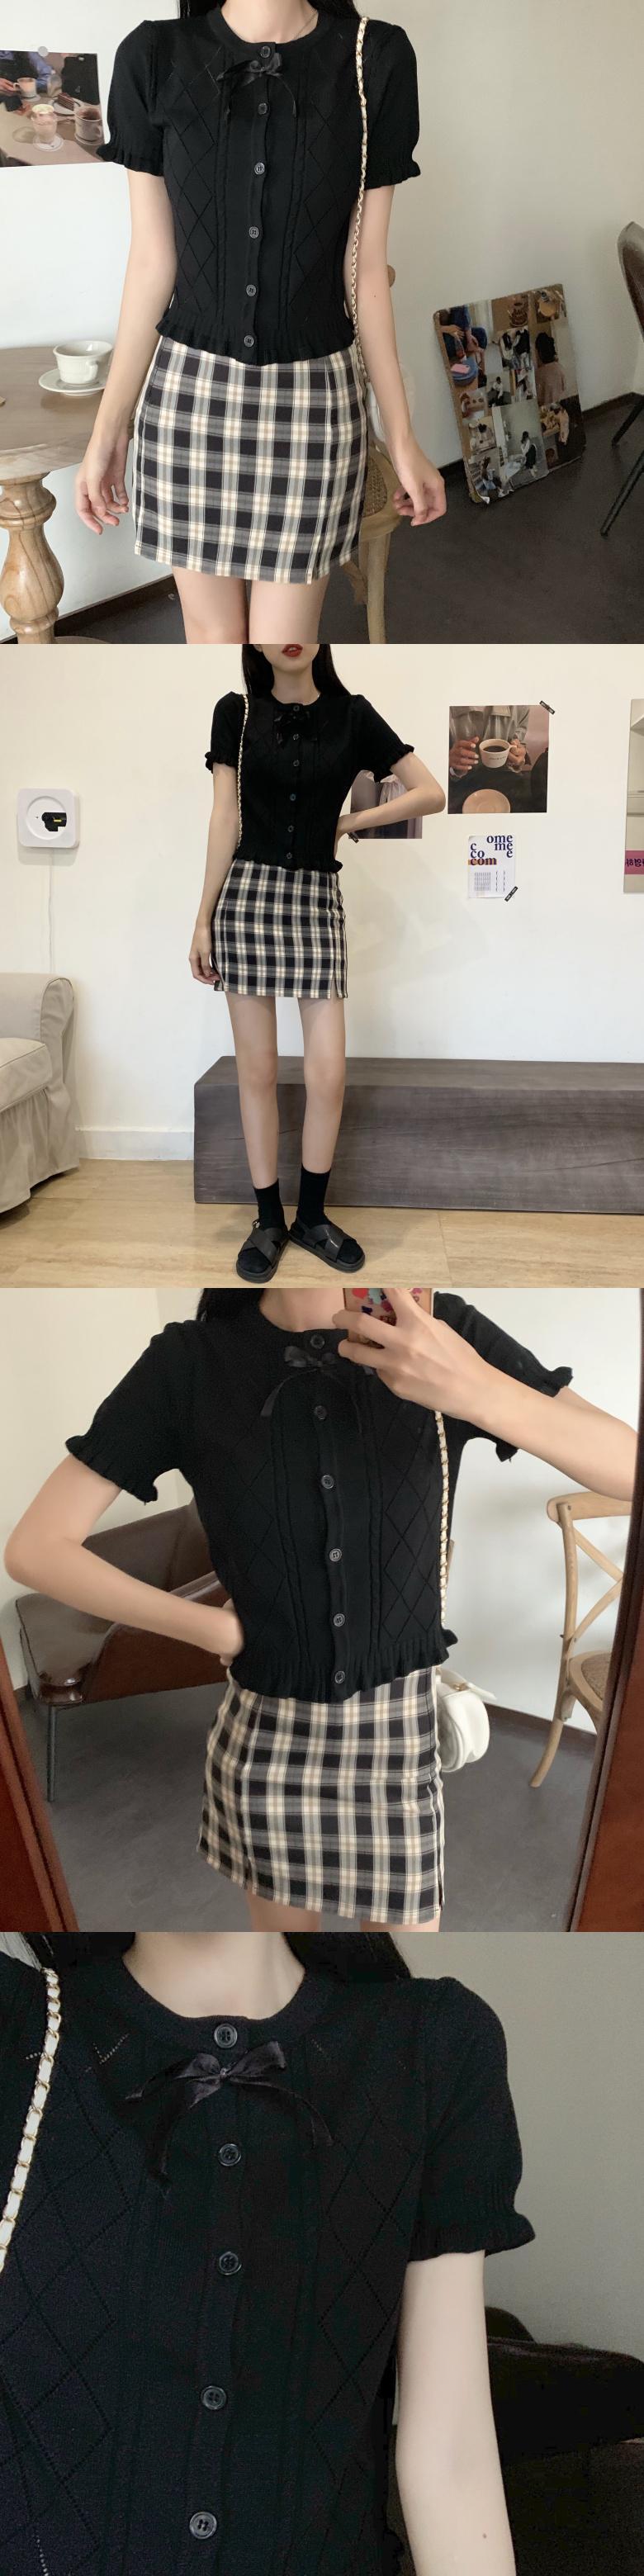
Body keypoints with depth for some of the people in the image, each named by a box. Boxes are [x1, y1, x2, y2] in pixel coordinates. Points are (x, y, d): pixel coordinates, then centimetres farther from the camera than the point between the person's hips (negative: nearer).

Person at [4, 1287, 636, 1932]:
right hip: (266, 1744, 0)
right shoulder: (187, 1363, -11)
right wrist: (216, 1630, -9)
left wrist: (475, 1389, -36)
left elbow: (638, 1471, -19)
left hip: (410, 1735, 0)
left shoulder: (444, 1333, -10)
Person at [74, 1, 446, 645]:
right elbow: (151, 263, 1)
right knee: (214, 636, 12)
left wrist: (402, 438, 2)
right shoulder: (155, 58, -4)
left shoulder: (376, 60, -5)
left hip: (313, 399, -1)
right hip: (190, 395, 1)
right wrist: (109, 427, 1)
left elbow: (367, 270, 0)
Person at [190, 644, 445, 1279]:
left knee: (328, 1074, -4)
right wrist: (203, 919, 0)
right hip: (248, 895, 0)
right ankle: (268, 1220, 14)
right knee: (257, 1071, 3)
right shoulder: (236, 714, 3)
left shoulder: (351, 715, 4)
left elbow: (431, 793, 4)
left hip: (317, 899, 1)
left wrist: (351, 822, 2)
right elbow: (225, 819, 2)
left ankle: (311, 1216, 14)